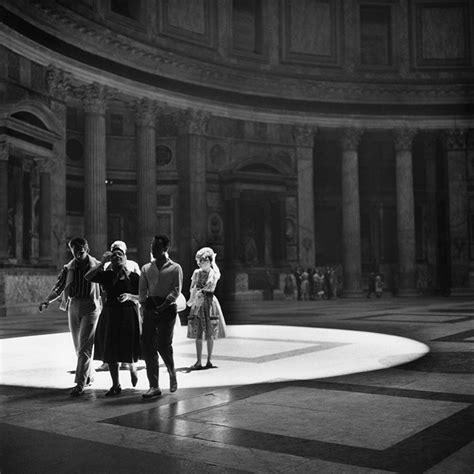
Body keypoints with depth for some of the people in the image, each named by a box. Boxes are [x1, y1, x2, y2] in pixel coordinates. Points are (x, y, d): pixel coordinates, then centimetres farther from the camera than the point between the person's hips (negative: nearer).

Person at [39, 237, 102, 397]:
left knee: (84, 347, -10)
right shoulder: (68, 268, 7)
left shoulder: (96, 266, -3)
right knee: (78, 347, 13)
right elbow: (58, 287, 10)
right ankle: (88, 377, 30)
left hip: (90, 307, -4)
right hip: (73, 307, 5)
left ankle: (80, 384, -11)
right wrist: (47, 301, -4)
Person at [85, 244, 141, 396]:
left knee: (128, 348, -1)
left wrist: (129, 296, -17)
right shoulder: (107, 275, 5)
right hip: (109, 314, 3)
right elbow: (87, 277, -8)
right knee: (110, 351, 3)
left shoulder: (133, 276, 0)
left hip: (128, 314, -2)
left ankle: (132, 368, 35)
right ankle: (115, 385, 14)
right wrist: (102, 262, -10)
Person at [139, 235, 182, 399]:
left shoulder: (175, 268, 4)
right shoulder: (146, 268, 16)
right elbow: (142, 289, 11)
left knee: (163, 345, -9)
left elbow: (176, 290, -5)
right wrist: (144, 304, -7)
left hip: (167, 308, -4)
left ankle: (172, 373, 20)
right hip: (149, 308, 4)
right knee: (147, 346, -3)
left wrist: (162, 306, -16)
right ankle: (154, 386, 3)